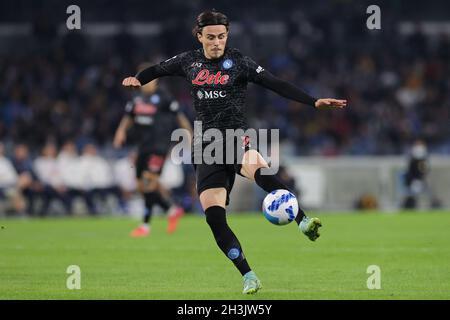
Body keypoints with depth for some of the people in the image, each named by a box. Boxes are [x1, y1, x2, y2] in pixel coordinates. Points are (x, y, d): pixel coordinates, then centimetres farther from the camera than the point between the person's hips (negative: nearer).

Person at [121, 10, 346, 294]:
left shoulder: (239, 62, -1)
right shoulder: (189, 62, 10)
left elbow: (276, 84, -8)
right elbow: (158, 69, 27)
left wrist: (314, 102, -17)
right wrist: (137, 80, 6)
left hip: (236, 137, -3)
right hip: (206, 147, 4)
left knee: (258, 168, -40)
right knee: (214, 217, -9)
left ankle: (304, 222, -45)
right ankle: (250, 278, -3)